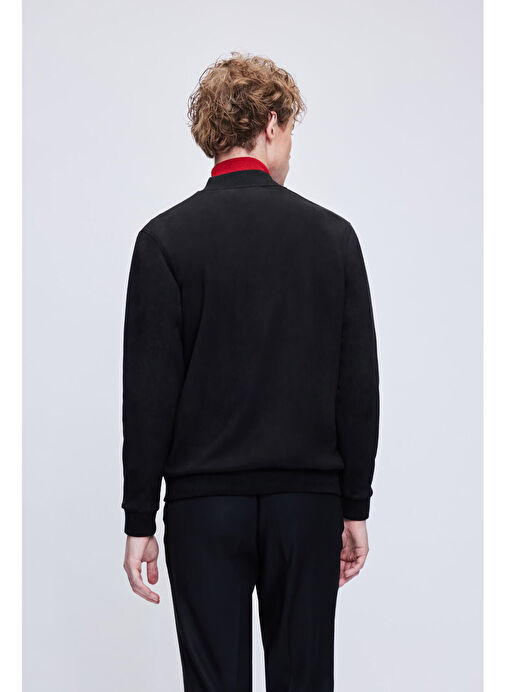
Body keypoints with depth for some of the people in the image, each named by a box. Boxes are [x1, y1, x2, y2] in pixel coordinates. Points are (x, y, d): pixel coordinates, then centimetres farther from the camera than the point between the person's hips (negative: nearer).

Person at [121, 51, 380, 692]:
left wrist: (140, 522, -1)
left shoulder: (165, 238, -4)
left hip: (204, 502, -1)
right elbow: (359, 386, 1)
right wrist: (355, 507, 9)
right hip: (308, 497, 1)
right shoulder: (332, 234, 1)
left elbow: (148, 393, -7)